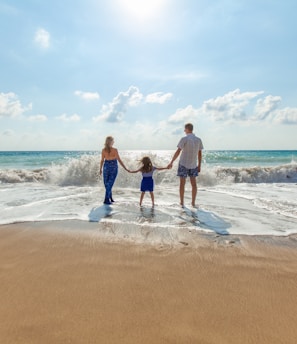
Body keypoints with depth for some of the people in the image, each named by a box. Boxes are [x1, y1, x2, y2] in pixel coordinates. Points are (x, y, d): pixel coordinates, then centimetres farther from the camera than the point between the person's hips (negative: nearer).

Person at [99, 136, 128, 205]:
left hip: (106, 167, 3)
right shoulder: (115, 150, -13)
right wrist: (125, 168, -6)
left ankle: (110, 198, 26)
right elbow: (119, 160, -13)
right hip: (113, 167, -3)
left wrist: (100, 169, 13)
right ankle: (106, 200, -1)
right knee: (109, 184, 1)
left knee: (107, 183, 16)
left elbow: (102, 160, 0)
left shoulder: (103, 150, -5)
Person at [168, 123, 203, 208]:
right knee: (194, 184, 9)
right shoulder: (199, 140, 2)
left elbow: (178, 152, -15)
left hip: (183, 164, -3)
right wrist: (199, 165, 10)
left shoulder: (184, 139, -12)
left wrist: (171, 162, -10)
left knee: (182, 184, 5)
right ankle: (193, 203, 10)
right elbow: (200, 154, 4)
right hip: (193, 165, 3)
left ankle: (182, 203, 9)